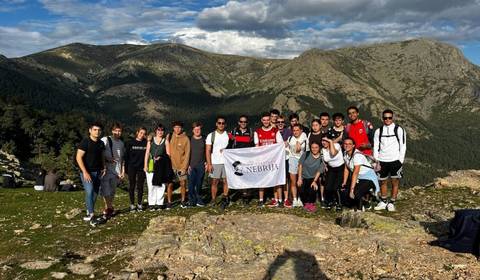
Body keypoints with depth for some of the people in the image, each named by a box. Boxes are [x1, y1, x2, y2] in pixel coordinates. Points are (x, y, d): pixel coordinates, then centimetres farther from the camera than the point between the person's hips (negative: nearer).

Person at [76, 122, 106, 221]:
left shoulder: (101, 143, 8)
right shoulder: (85, 142, -11)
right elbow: (78, 158, -14)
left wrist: (104, 167, 6)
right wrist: (85, 172, -20)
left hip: (97, 172, 6)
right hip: (87, 172, -6)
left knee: (95, 192, 6)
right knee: (89, 191, -16)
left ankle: (89, 211, 17)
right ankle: (91, 213, -7)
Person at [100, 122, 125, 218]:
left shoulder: (121, 143, 13)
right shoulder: (105, 140, -5)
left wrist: (123, 171, 15)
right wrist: (107, 159, -18)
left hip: (116, 171, 5)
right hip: (106, 170, -5)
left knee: (112, 192, 10)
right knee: (106, 191, -7)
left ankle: (109, 208, 21)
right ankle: (108, 208, 8)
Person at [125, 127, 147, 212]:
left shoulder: (146, 143, 0)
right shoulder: (130, 143, -2)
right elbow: (126, 156, 1)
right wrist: (126, 168, -3)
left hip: (141, 168, 1)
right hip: (132, 168, -1)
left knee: (140, 186, 7)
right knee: (132, 186, 5)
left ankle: (139, 204, 16)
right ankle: (132, 204, 15)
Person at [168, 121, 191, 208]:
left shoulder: (185, 139, -4)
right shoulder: (170, 137, 0)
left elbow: (187, 154, -5)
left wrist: (184, 167, -10)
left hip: (182, 166, -1)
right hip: (171, 165, 1)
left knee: (183, 184, 6)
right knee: (170, 184, 0)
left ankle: (183, 201, 22)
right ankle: (169, 202, 12)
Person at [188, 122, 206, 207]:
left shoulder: (204, 139, 7)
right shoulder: (190, 140, 3)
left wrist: (206, 162, 4)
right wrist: (188, 165, -3)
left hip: (201, 165, 1)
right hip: (191, 165, -1)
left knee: (199, 184, 5)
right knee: (191, 184, -6)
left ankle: (198, 200, 14)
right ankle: (191, 200, 2)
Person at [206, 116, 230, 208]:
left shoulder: (228, 135, 8)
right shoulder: (211, 135, 6)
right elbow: (208, 150, 3)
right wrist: (209, 164, -4)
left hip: (226, 162, 1)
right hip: (215, 163, 0)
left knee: (226, 181, -1)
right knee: (214, 182, 1)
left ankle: (225, 199, 8)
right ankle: (213, 200, 8)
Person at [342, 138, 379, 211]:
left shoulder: (357, 155, -25)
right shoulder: (346, 154, 0)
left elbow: (355, 173, -29)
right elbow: (346, 169, 7)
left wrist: (352, 189, -31)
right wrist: (344, 183, 3)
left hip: (368, 178, -8)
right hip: (359, 178, 8)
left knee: (355, 193, -29)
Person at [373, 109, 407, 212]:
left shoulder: (399, 130, 0)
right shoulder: (378, 131, 9)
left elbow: (403, 146, -1)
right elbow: (376, 147, 10)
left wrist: (400, 160, -7)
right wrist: (376, 160, 1)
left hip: (395, 160, -3)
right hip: (382, 161, 3)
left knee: (395, 182, -1)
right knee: (383, 182, 9)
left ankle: (391, 203, 9)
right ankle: (383, 202, 22)